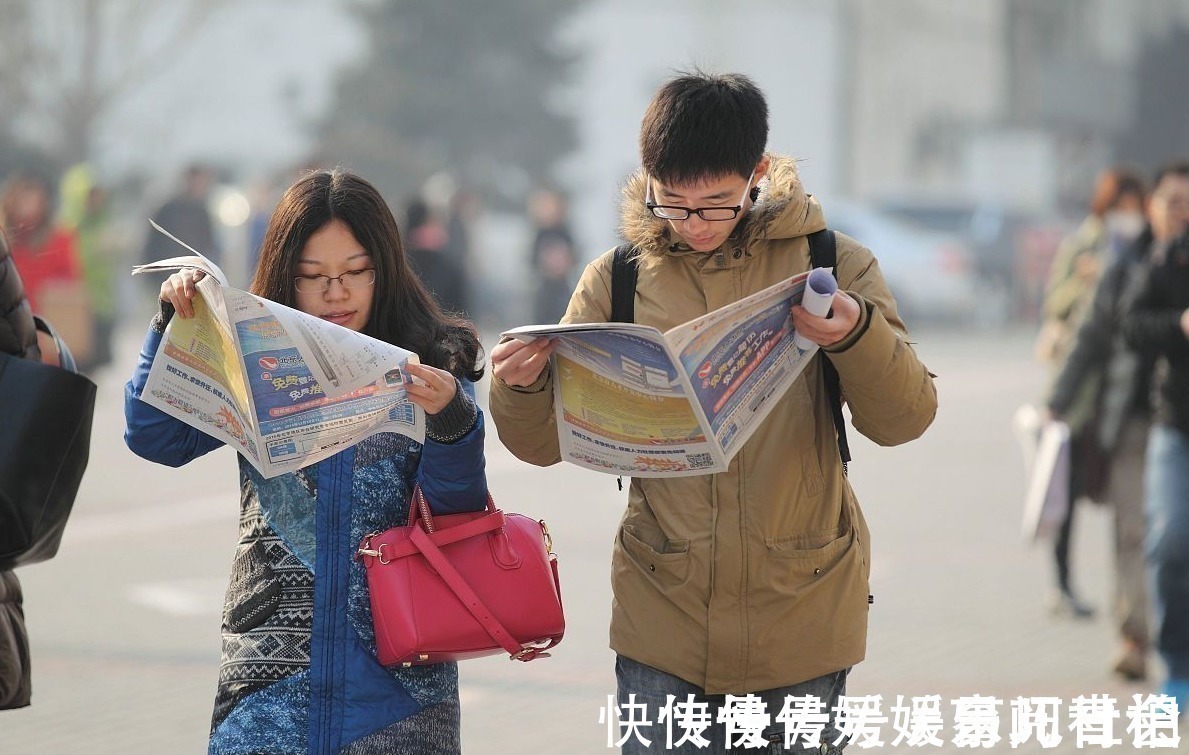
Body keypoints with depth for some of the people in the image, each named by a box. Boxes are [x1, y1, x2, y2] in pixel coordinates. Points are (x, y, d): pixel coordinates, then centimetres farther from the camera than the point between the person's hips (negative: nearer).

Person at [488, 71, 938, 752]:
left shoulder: (833, 266, 0)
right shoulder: (617, 281, 3)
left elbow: (905, 418, -9)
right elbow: (547, 442, 3)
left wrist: (857, 333, -29)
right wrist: (521, 388, -20)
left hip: (802, 617, 0)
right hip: (664, 615, 0)